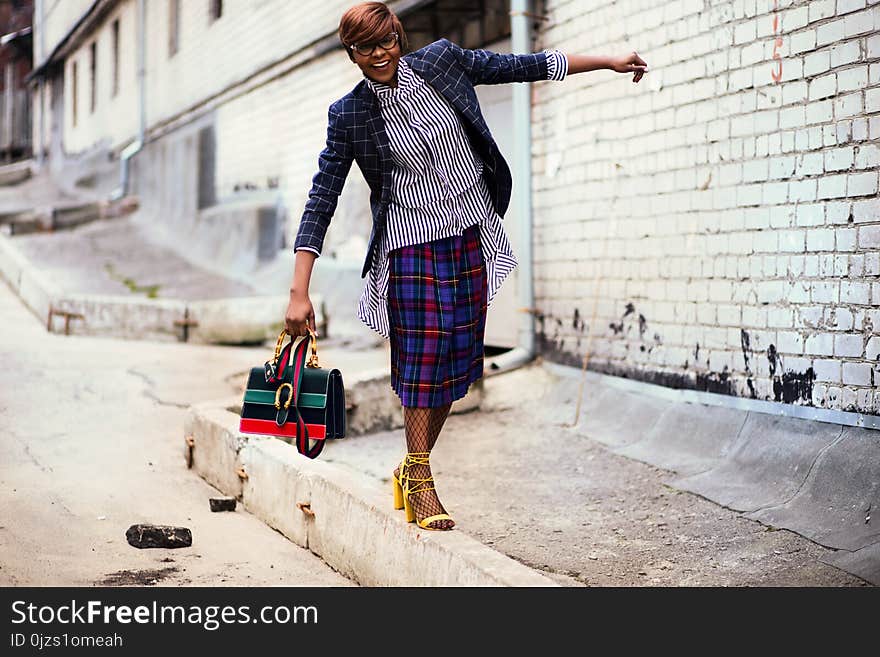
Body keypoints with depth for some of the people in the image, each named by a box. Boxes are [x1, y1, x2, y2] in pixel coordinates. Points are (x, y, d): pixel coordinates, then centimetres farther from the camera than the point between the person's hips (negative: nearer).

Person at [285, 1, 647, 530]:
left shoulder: (441, 61, 0)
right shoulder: (350, 116, -7)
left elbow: (524, 66, 10)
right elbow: (322, 202, -8)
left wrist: (608, 62, 14)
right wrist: (300, 292, -15)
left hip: (471, 238, 4)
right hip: (411, 246, -3)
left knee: (457, 363, 6)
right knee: (422, 362, -6)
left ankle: (415, 465, 24)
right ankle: (420, 482, 11)